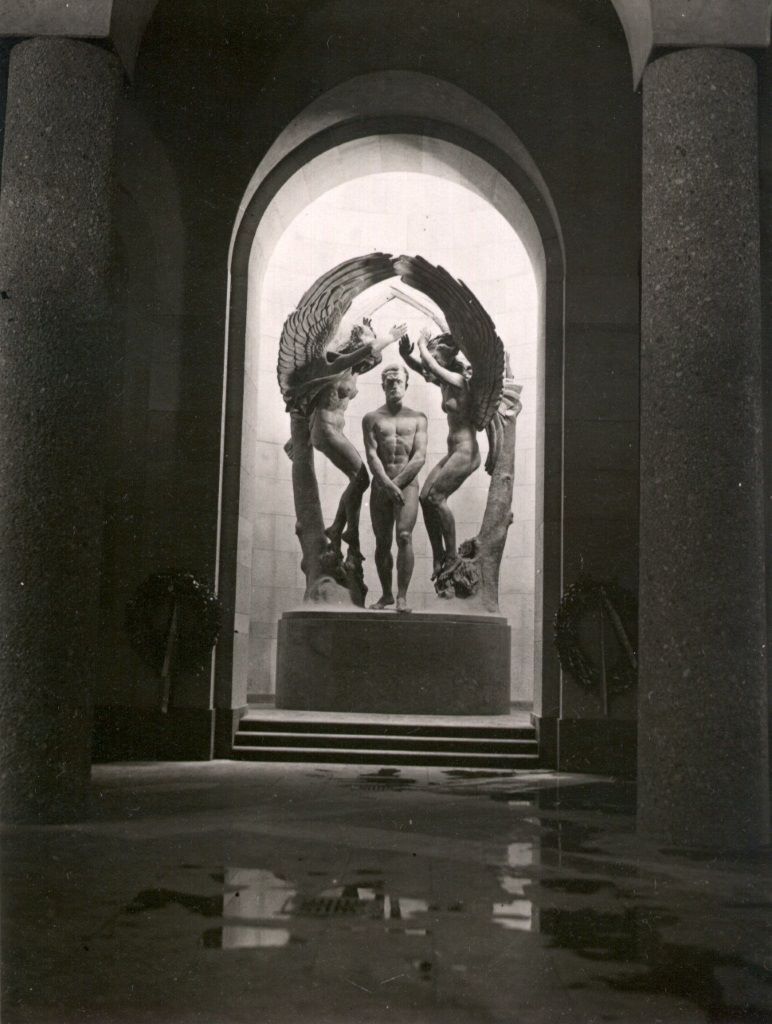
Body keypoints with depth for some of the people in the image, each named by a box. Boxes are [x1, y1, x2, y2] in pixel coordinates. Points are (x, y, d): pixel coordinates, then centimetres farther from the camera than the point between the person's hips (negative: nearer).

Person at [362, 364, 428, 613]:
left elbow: (420, 457, 1)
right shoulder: (372, 419, 11)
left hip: (407, 483, -1)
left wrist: (397, 483, -11)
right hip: (381, 485, 1)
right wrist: (387, 484, -17)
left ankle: (402, 596, -17)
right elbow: (372, 455, -2)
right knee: (382, 542, 2)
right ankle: (386, 594, 14)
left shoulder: (417, 419, 12)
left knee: (404, 536, -17)